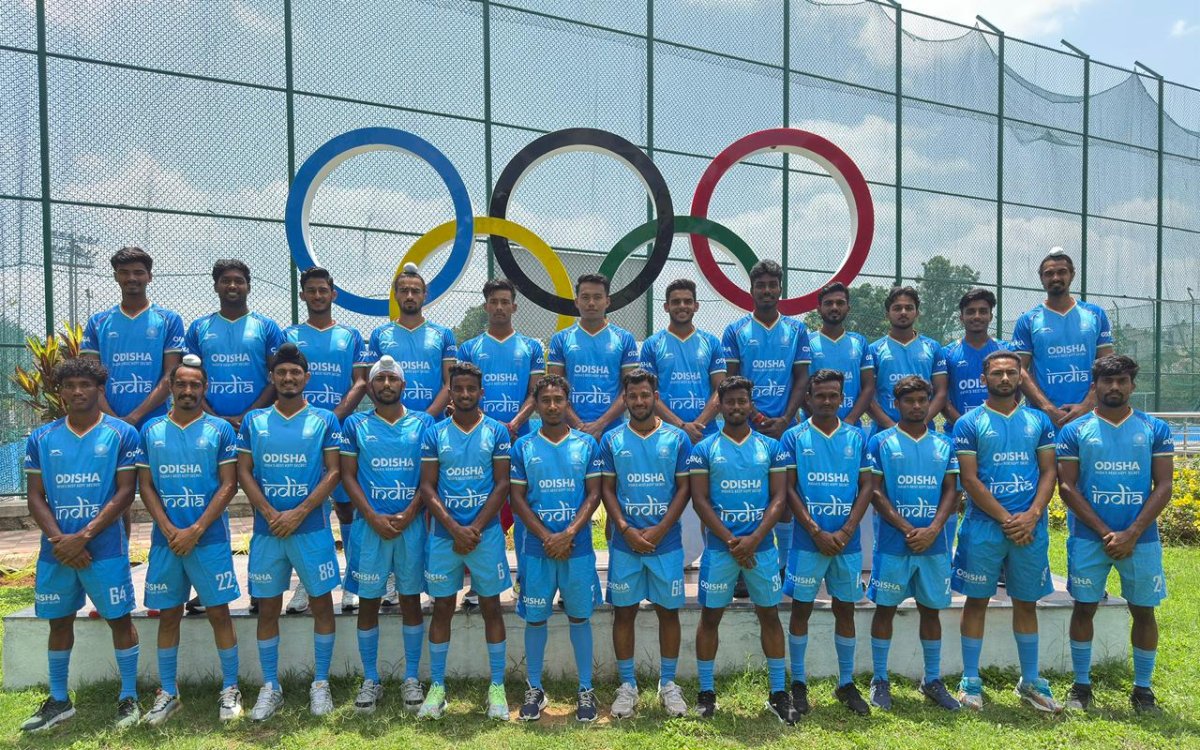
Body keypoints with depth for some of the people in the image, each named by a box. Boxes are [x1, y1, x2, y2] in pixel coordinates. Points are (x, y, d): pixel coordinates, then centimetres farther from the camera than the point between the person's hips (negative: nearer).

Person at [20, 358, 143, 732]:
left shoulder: (121, 434, -3)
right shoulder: (41, 438, 6)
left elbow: (125, 493, -7)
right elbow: (35, 498, 4)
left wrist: (83, 537, -13)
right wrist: (58, 539, -11)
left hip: (106, 548, -3)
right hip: (55, 550, 4)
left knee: (119, 619, 3)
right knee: (59, 621, 14)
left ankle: (128, 697, 15)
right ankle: (58, 701, 29)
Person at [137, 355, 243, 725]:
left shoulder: (220, 429, -1)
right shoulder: (151, 430, 7)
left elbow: (228, 485, -5)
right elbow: (146, 486, 4)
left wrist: (195, 531, -12)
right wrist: (170, 531, -8)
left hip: (210, 539, -2)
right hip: (165, 540, 3)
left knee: (219, 612, 2)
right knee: (168, 615, 10)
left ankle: (230, 688, 13)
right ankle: (167, 693, 23)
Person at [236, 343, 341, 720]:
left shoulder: (325, 420, 1)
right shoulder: (254, 421, 7)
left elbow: (334, 471, -4)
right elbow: (243, 472, 4)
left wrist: (299, 512, -13)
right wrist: (271, 514, -10)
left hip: (312, 528, -2)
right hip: (267, 530, 2)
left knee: (321, 603, 4)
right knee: (268, 608, 8)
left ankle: (320, 684, 17)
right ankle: (270, 687, 21)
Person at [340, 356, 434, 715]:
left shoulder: (424, 423, 5)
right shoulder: (355, 424, 5)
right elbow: (347, 475, 1)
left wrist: (408, 515, -11)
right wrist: (373, 517, -11)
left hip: (412, 523, 0)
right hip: (369, 524, 0)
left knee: (411, 598, 7)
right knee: (368, 601, 6)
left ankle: (412, 678, 18)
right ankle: (370, 680, 18)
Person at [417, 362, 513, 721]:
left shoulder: (497, 431, 0)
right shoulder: (434, 434, 2)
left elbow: (502, 485, -3)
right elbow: (427, 487, -1)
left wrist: (476, 529, -12)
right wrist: (455, 528, -12)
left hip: (486, 534, -1)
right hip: (444, 535, 1)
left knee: (491, 607, 6)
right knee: (442, 608, 8)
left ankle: (497, 686, 16)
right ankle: (437, 686, 19)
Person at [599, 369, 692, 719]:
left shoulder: (677, 438, 1)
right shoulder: (612, 440, 3)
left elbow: (684, 488, -1)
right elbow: (606, 489, 2)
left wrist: (660, 530, -12)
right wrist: (627, 530, -11)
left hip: (667, 542, 0)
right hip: (624, 543, 1)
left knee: (668, 611, 8)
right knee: (624, 611, 6)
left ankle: (668, 684, 22)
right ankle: (627, 685, 19)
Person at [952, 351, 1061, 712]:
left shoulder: (1038, 421, 9)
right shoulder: (969, 423, -2)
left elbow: (1048, 472, 5)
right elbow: (969, 479, -7)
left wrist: (1032, 515, -10)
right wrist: (1006, 519, -13)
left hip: (1030, 528, 3)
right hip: (983, 527, -3)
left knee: (1027, 602, 12)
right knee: (977, 601, 4)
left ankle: (1030, 681, 25)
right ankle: (970, 681, 14)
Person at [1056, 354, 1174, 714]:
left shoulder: (1155, 429, 4)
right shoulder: (1075, 431, 0)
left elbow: (1163, 486, -1)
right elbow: (1067, 487, -3)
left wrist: (1131, 534, -11)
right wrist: (1105, 533, -11)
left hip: (1141, 538, 1)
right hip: (1088, 537, -1)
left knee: (1144, 611, 7)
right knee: (1084, 608, 5)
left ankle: (1143, 688, 23)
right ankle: (1081, 685, 18)